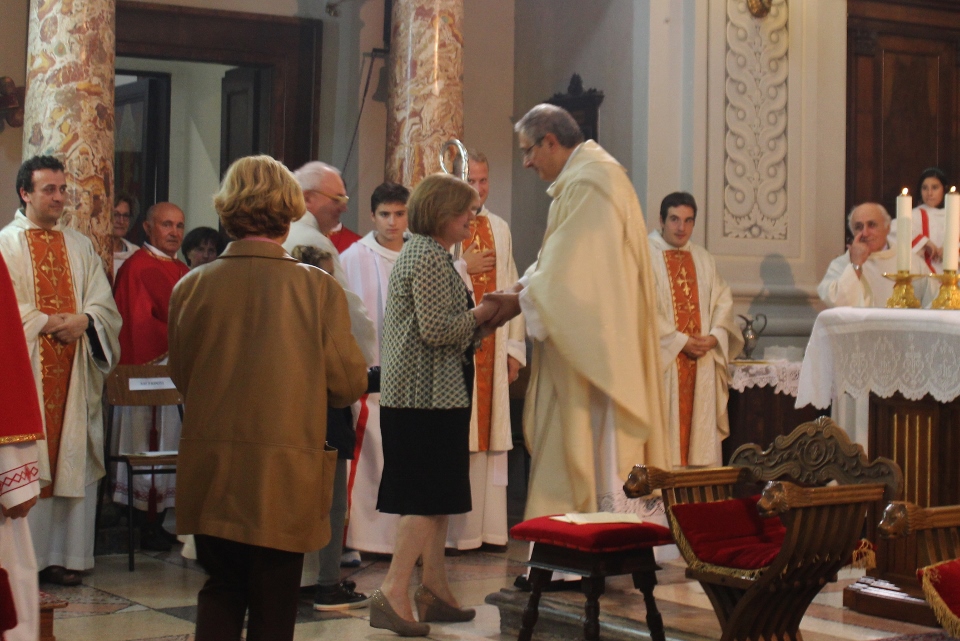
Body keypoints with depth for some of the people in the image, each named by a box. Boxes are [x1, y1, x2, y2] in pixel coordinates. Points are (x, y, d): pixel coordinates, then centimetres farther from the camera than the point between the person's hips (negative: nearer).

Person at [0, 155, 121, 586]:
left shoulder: (80, 246, 15)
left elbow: (104, 304, 8)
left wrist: (83, 320, -11)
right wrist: (46, 322, -14)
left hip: (73, 369, 4)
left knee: (71, 460, 3)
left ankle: (63, 554, 7)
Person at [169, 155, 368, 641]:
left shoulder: (191, 286, -6)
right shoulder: (319, 289, -12)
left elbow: (180, 375, 7)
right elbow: (349, 384, -5)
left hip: (210, 475, 2)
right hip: (285, 474, -2)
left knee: (220, 589, 19)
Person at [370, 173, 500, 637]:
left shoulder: (420, 252, 19)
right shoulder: (431, 258, -14)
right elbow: (436, 329, -22)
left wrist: (475, 322, 13)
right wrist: (478, 317, -7)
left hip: (412, 394, 11)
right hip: (428, 395, -11)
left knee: (434, 496, 13)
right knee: (429, 497, -9)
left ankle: (435, 590, 19)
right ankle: (392, 594, -9)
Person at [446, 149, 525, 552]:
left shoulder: (500, 229, 15)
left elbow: (511, 289, 14)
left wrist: (515, 347, 9)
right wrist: (463, 268, -15)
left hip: (492, 348, 5)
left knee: (490, 436, 6)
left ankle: (487, 526, 12)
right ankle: (454, 530, -1)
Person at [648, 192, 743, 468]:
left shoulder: (704, 259, 16)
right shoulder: (646, 255, -3)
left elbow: (722, 300, 13)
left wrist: (714, 336, -6)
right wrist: (679, 341, -14)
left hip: (702, 361, 5)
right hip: (663, 359, -5)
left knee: (699, 426, 3)